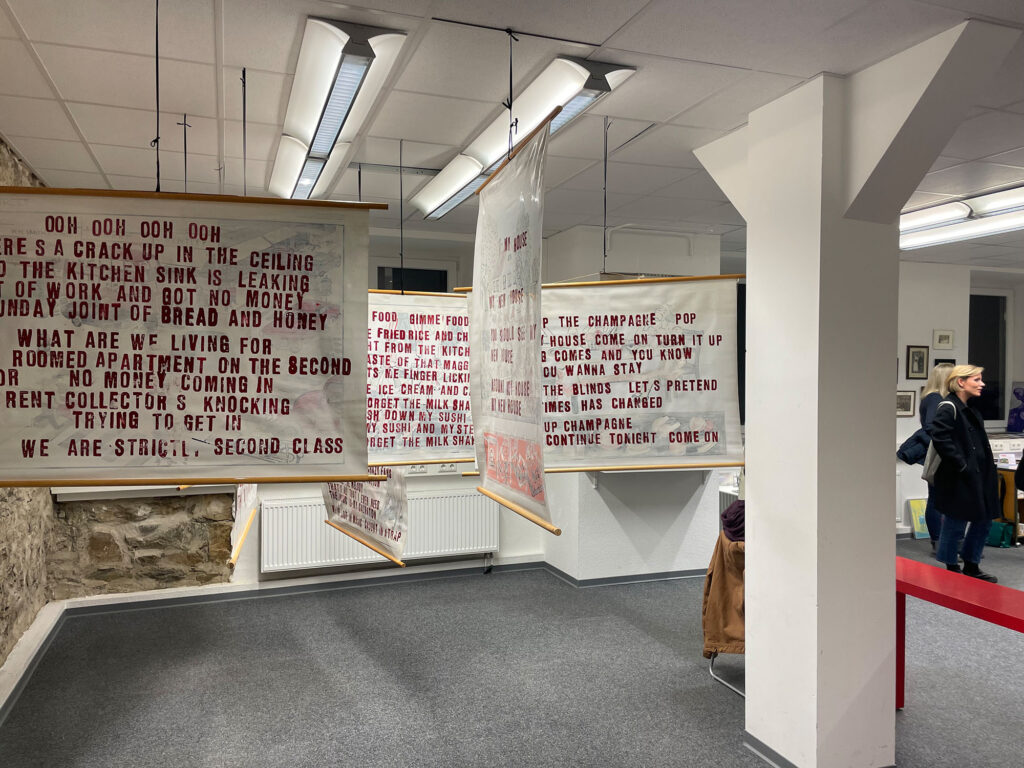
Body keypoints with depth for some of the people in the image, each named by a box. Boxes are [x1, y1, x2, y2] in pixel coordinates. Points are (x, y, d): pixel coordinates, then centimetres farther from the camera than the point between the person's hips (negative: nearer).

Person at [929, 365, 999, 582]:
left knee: (983, 521, 15)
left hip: (978, 478, 9)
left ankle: (971, 566, 29)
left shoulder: (971, 410, 15)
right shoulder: (947, 408, -15)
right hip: (958, 481, -9)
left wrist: (986, 470, 13)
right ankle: (951, 570, 16)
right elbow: (940, 439, -25)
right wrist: (962, 465, -22)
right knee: (955, 525, 1)